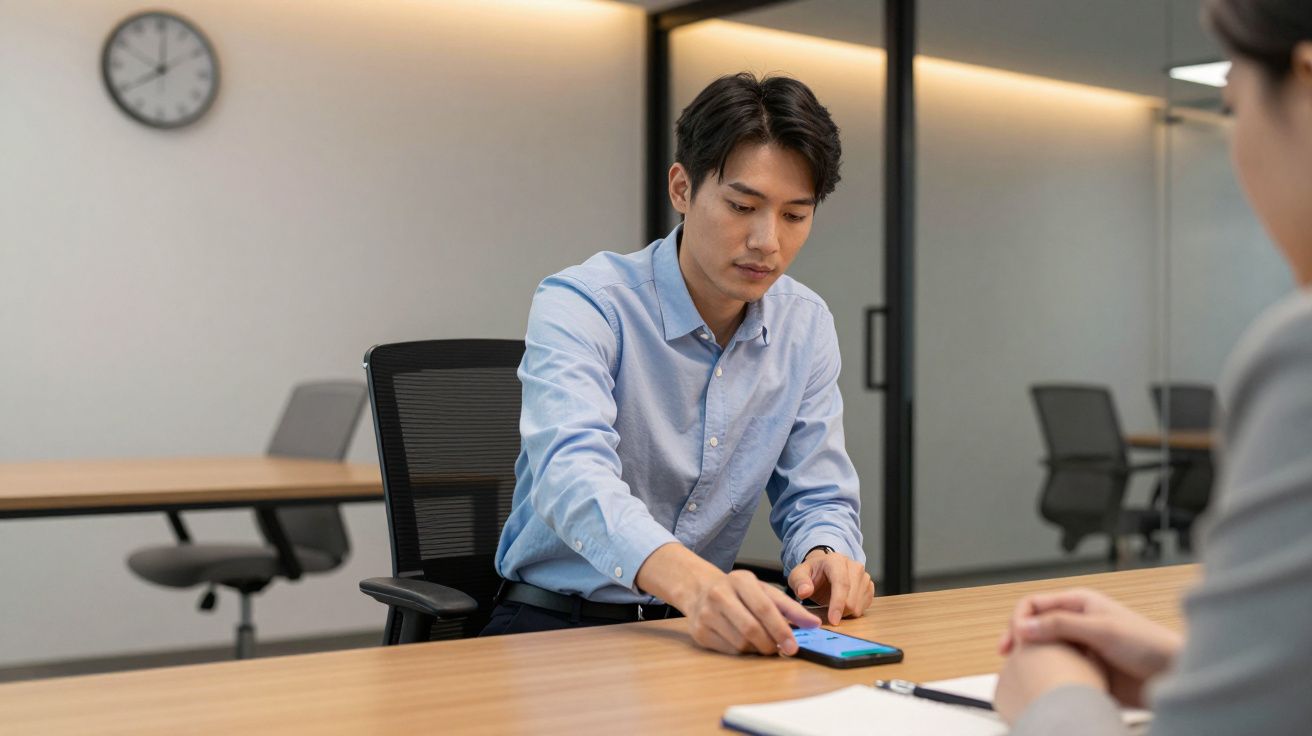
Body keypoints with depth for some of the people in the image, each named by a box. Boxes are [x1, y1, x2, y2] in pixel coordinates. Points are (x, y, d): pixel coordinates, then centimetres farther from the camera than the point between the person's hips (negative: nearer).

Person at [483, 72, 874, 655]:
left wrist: (825, 555, -19)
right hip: (558, 622, -5)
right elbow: (572, 476, -34)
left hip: (704, 629, 5)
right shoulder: (581, 305, -16)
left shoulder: (806, 327, 3)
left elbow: (818, 497, 7)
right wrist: (690, 578, -54)